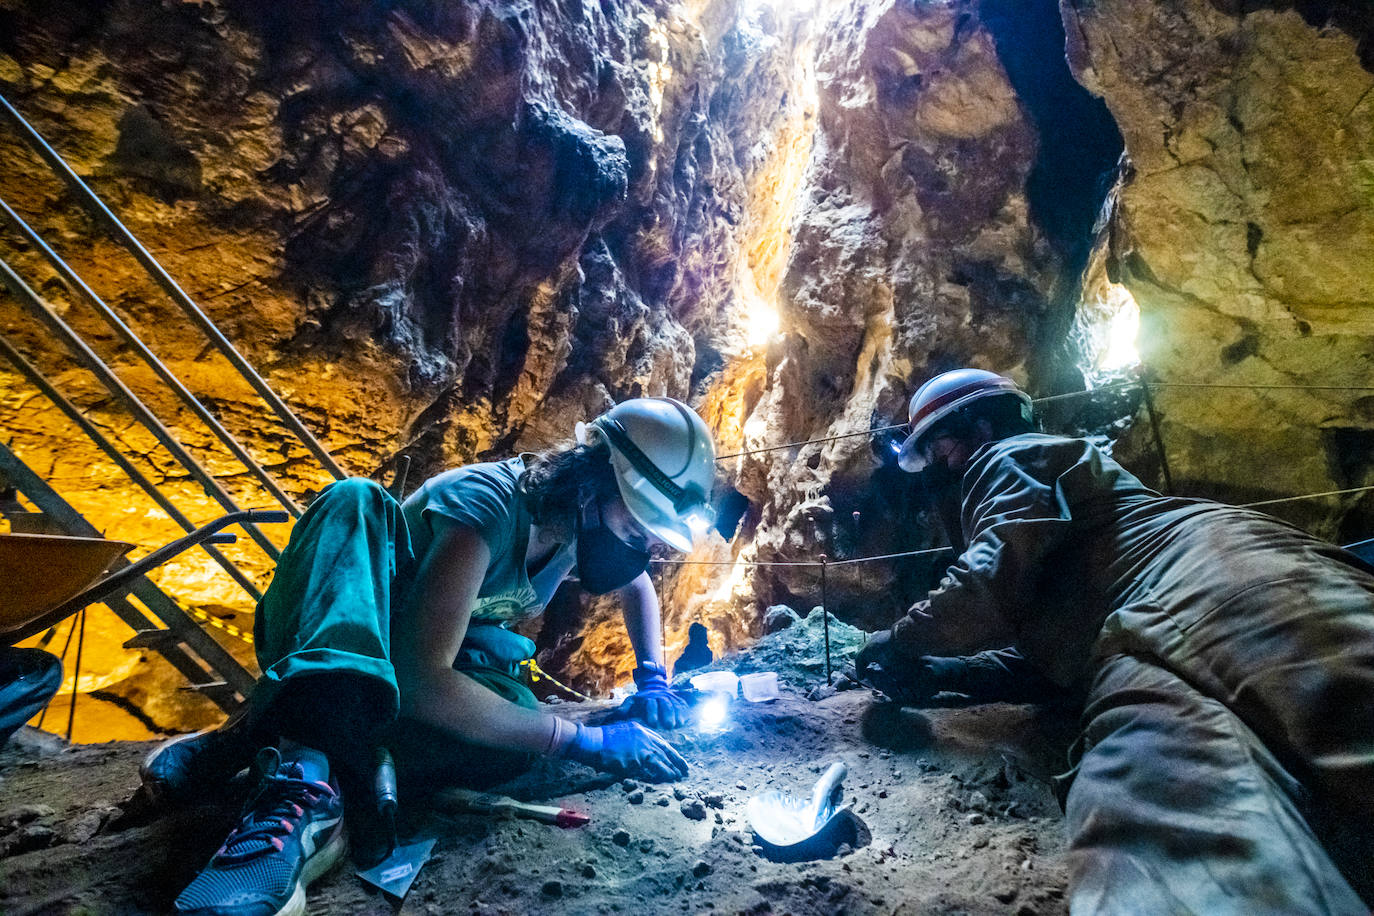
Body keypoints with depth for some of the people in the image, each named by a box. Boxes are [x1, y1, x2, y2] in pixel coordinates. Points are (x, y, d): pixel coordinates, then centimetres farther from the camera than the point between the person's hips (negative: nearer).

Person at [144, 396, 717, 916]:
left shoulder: (583, 525, -9)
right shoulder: (485, 508, -31)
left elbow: (637, 587, 15)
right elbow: (421, 682, -38)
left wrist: (652, 677, -3)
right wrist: (584, 740, -36)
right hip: (317, 650, -4)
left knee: (508, 733, -32)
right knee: (357, 500, -35)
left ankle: (271, 728, -22)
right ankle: (305, 777, -48)